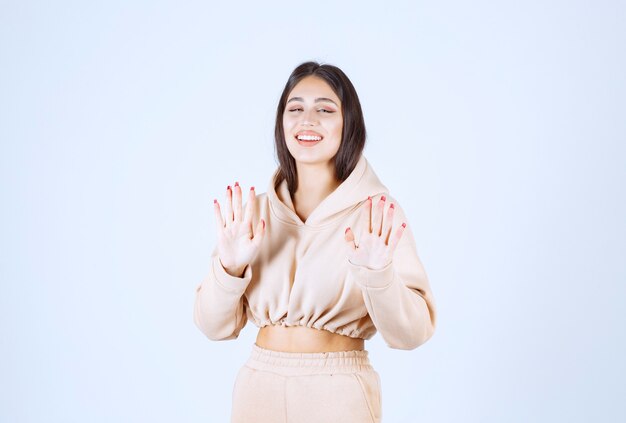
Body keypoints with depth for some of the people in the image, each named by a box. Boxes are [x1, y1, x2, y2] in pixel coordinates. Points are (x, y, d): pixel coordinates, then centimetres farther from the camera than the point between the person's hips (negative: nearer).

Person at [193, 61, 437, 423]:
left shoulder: (378, 213, -8)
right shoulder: (255, 211, 1)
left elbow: (411, 333, -12)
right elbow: (215, 326, -1)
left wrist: (377, 275, -28)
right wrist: (230, 267, -18)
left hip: (339, 394, -2)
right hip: (260, 390, 3)